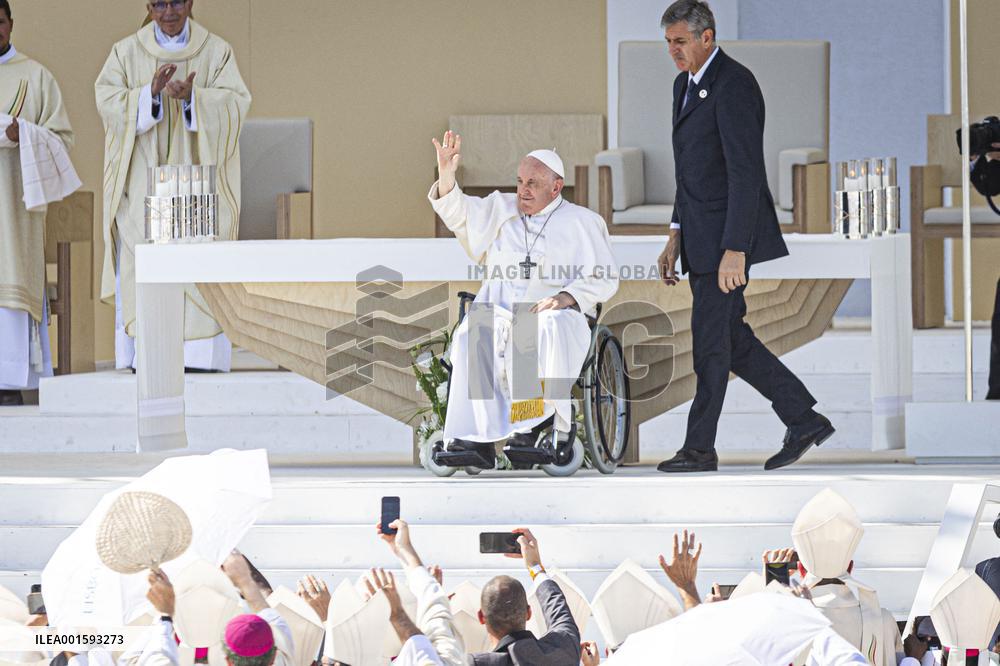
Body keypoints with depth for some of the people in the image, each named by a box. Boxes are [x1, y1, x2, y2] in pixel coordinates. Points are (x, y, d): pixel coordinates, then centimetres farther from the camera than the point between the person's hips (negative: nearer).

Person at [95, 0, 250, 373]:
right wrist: (150, 92, -22)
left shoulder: (217, 53, 6)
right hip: (141, 184, 0)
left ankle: (200, 363, -6)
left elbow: (235, 102, -5)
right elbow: (108, 100, -5)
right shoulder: (126, 53, 7)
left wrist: (192, 97, -23)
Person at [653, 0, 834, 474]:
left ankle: (699, 448, 5)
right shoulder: (686, 83, 13)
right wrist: (676, 236, 19)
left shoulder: (733, 86, -17)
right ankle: (804, 421, 18)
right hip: (700, 234, 10)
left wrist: (734, 251, -25)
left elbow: (746, 173, -22)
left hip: (728, 233, -10)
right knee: (732, 339, 11)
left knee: (710, 340, -3)